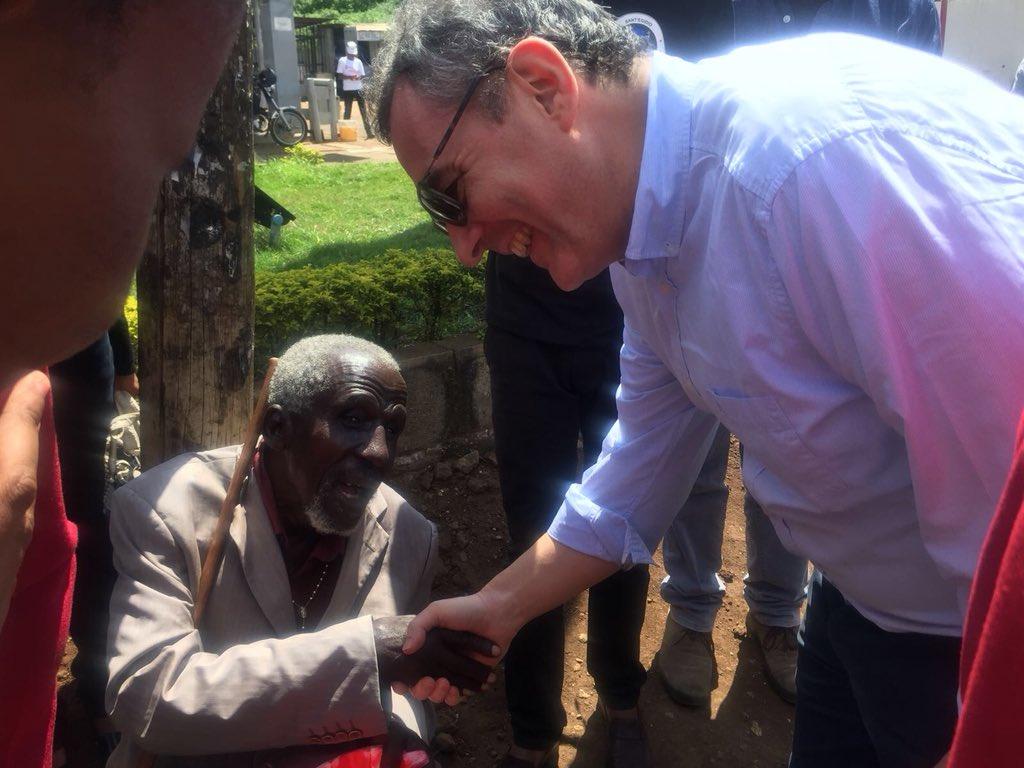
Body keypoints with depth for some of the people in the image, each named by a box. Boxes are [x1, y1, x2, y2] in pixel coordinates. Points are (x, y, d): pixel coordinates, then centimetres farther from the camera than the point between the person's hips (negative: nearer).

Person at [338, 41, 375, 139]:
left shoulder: (358, 61, 7)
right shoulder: (342, 61, 1)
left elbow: (363, 76, 8)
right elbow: (339, 76, -3)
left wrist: (359, 77, -16)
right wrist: (349, 77, -20)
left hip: (358, 89, 1)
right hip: (347, 90, -1)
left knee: (363, 111, -4)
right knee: (347, 112, 5)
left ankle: (370, 132, -9)